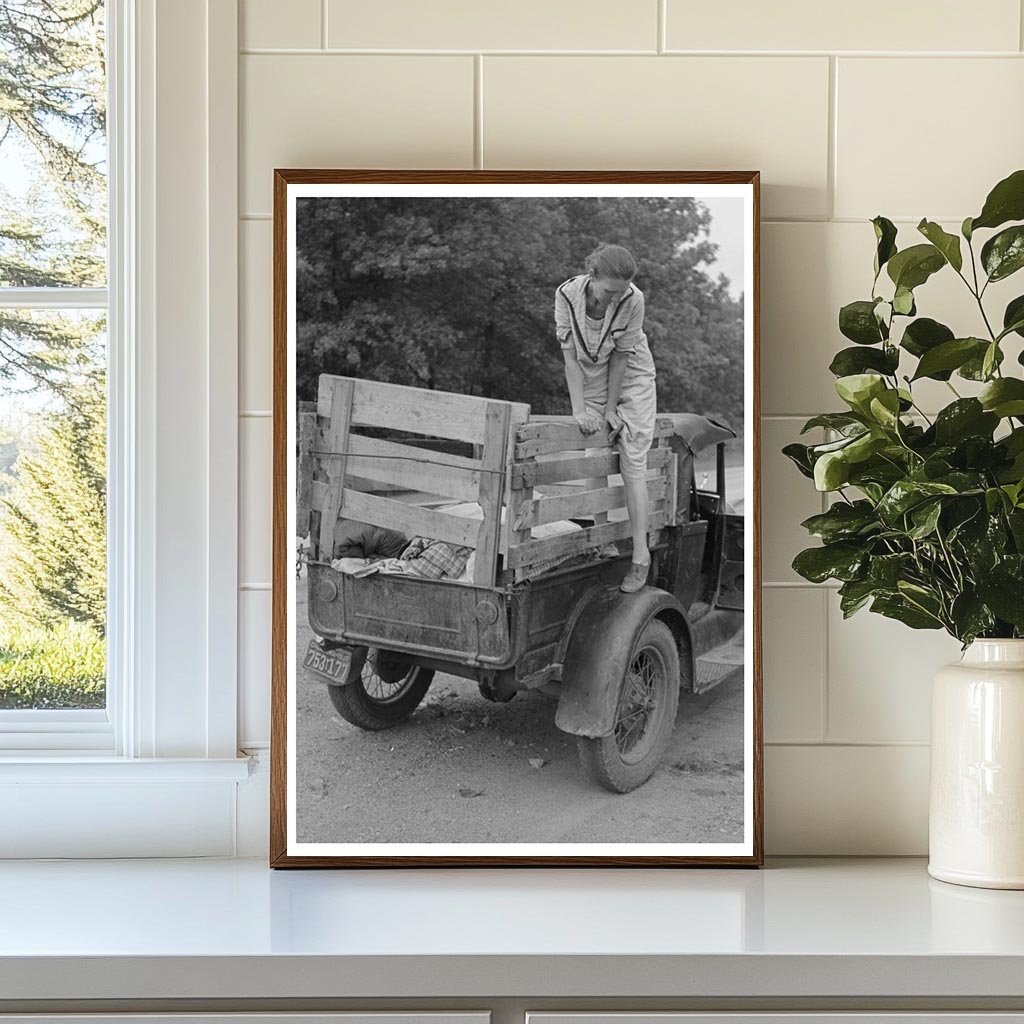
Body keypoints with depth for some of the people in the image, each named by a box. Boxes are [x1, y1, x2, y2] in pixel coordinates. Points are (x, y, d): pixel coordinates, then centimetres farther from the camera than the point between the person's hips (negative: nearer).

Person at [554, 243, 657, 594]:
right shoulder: (568, 295, -23)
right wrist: (580, 410, -19)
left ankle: (640, 555, -9)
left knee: (633, 465, -9)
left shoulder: (633, 300, -26)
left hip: (631, 377, -2)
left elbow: (621, 356, -17)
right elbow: (570, 356, -17)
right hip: (591, 377, 2)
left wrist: (611, 409, -13)